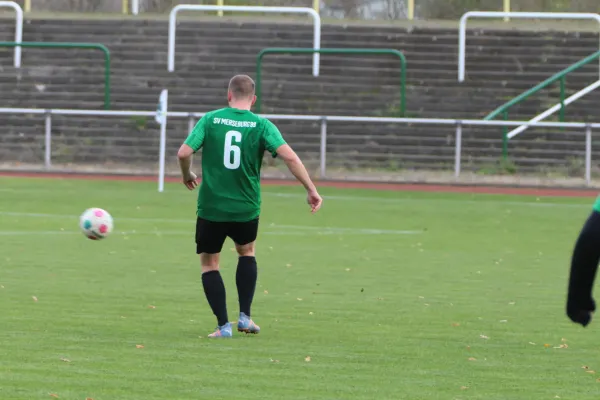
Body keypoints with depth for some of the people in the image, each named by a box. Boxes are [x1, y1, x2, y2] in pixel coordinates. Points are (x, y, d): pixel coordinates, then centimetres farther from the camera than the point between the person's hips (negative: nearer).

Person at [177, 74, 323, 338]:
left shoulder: (210, 120, -3)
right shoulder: (261, 125, -3)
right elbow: (289, 156, -15)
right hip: (246, 209, 1)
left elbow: (184, 152, -9)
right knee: (246, 252, 28)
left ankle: (223, 325, 4)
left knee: (209, 263, 14)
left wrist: (187, 176, 12)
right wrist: (311, 190, -8)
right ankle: (245, 316, 18)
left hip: (211, 207, -1)